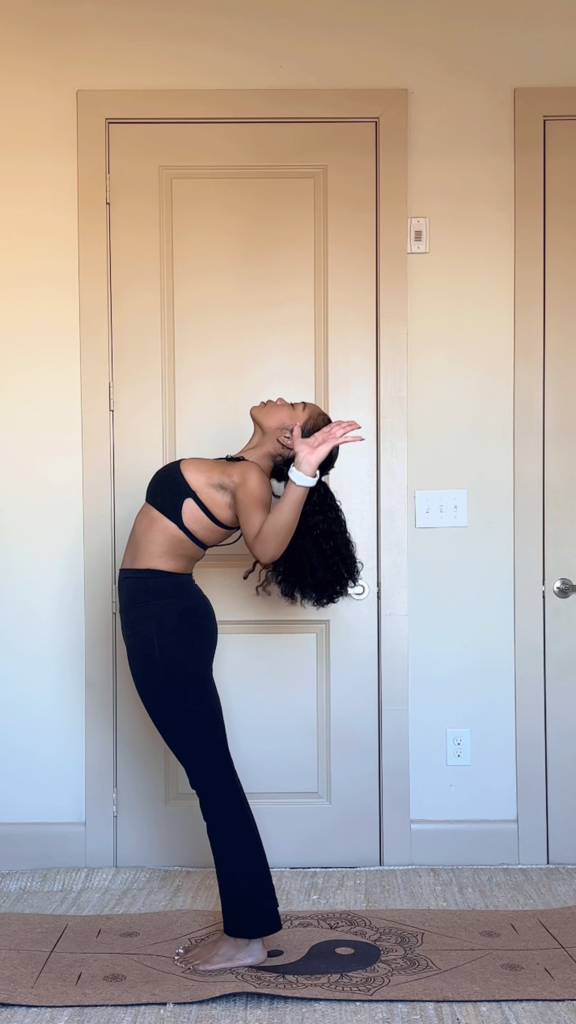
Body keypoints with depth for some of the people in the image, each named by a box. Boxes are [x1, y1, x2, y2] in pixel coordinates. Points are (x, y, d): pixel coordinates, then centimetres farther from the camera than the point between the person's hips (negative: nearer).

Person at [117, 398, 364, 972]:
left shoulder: (248, 477, -14)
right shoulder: (238, 472, 11)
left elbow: (265, 546, -35)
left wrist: (302, 475, -44)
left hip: (165, 617, -9)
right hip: (157, 613, 9)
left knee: (211, 774, -5)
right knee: (209, 774, 10)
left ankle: (245, 937, 4)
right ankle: (243, 923, 18)